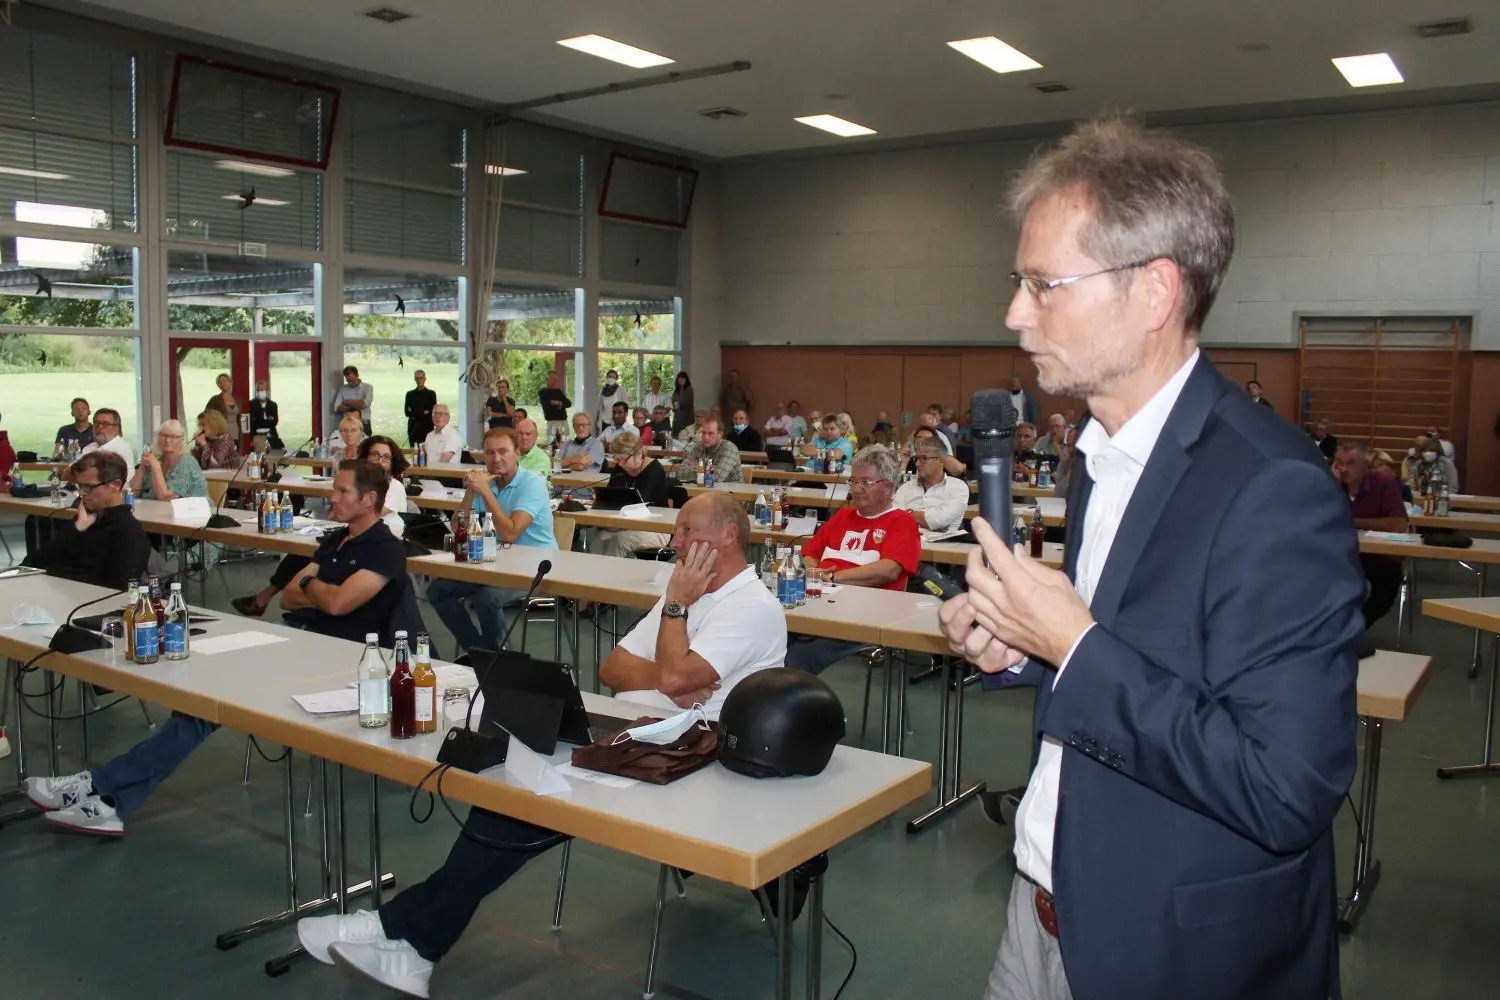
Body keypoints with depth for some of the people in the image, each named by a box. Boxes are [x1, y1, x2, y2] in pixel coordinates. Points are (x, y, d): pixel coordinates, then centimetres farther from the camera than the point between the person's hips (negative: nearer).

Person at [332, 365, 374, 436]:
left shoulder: (368, 387, 4)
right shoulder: (342, 389, 10)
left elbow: (364, 404, -11)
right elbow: (337, 408, -1)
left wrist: (347, 402, 0)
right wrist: (357, 405, -9)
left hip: (364, 424, -2)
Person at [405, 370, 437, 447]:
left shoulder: (431, 394, 6)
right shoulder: (410, 394, 12)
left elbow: (433, 412, -2)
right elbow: (407, 412, 4)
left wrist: (415, 414, -6)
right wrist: (423, 413, -9)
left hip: (427, 427, -2)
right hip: (413, 428, 2)